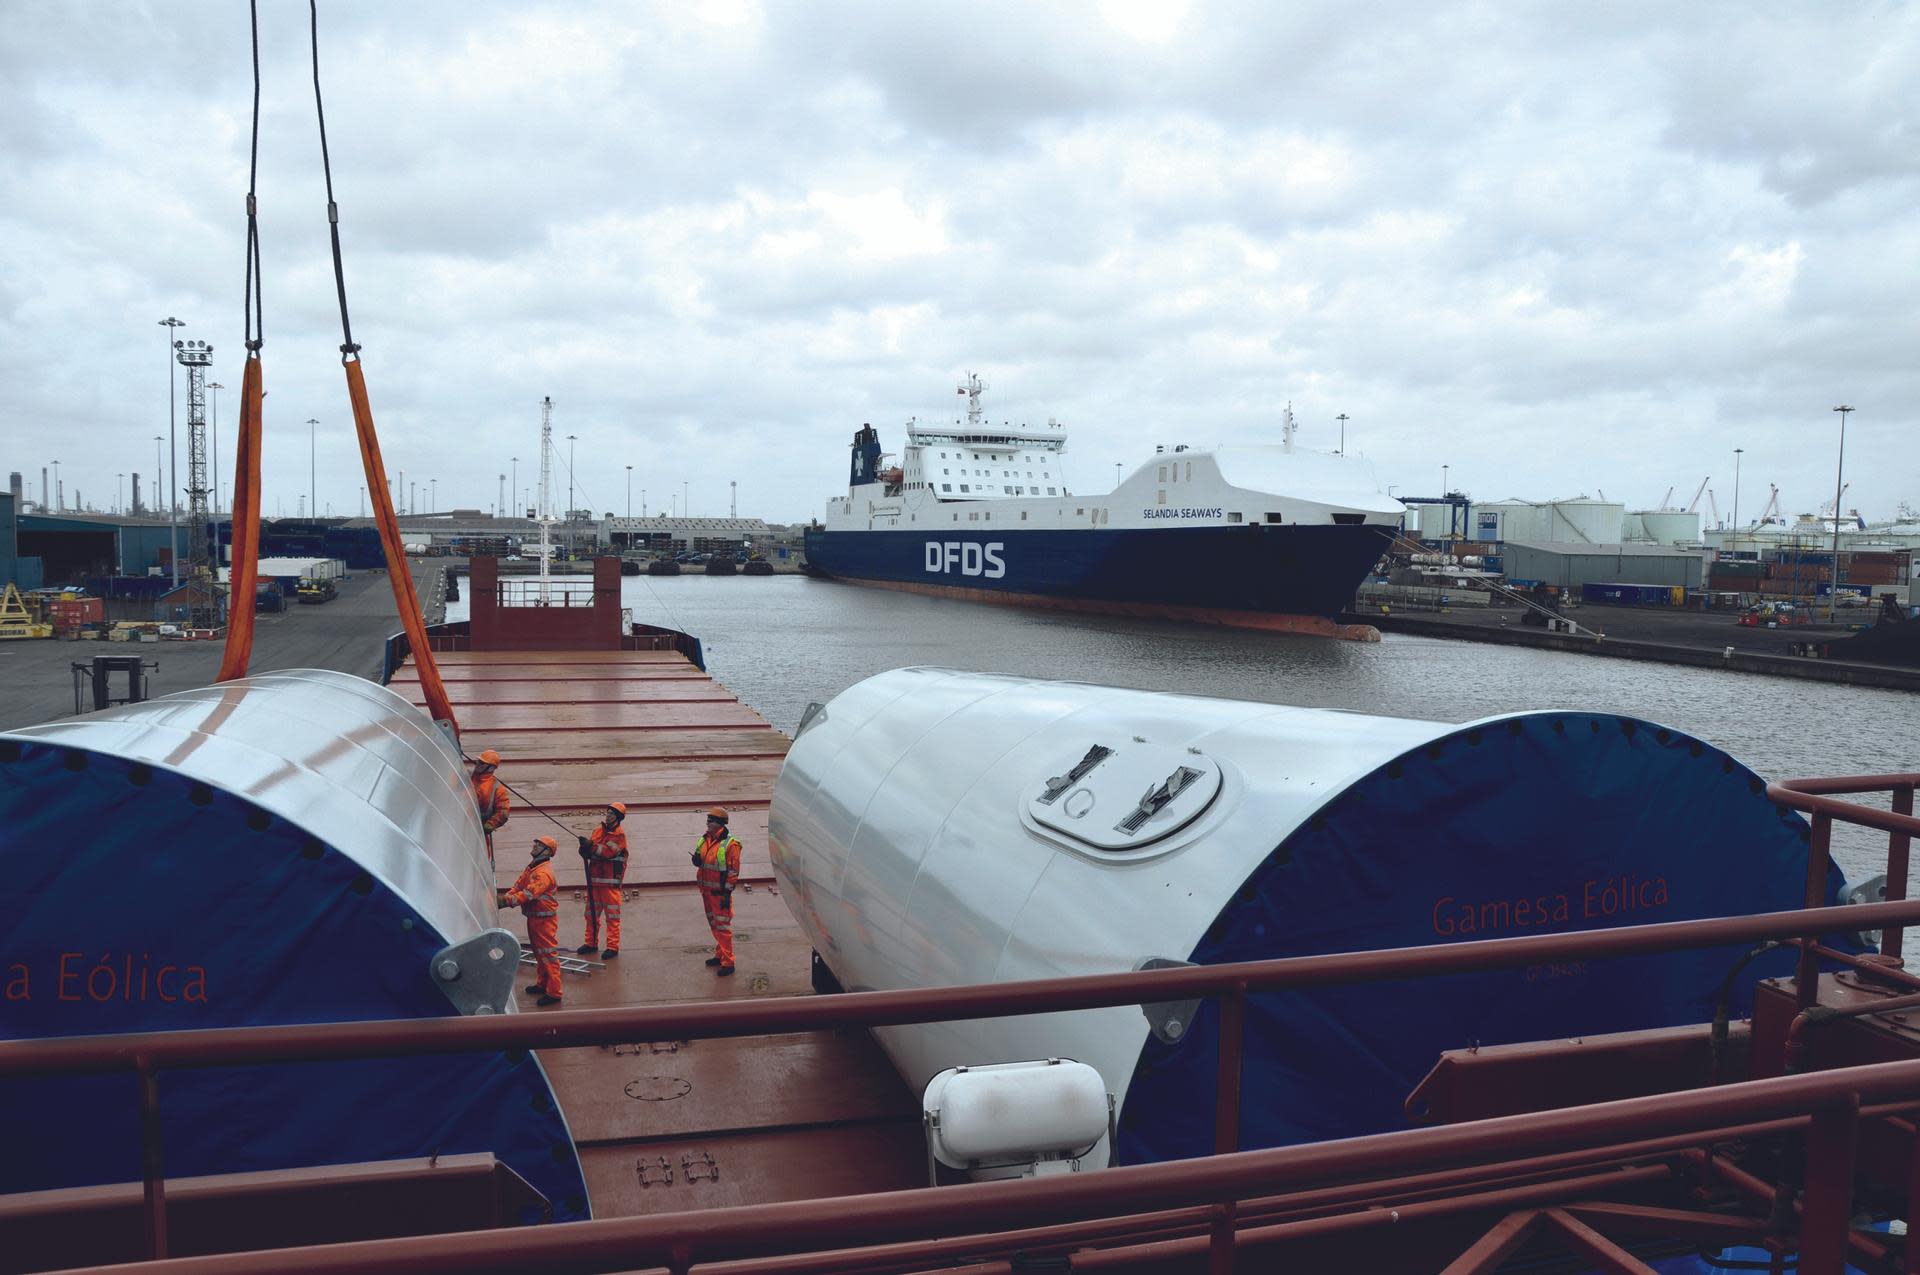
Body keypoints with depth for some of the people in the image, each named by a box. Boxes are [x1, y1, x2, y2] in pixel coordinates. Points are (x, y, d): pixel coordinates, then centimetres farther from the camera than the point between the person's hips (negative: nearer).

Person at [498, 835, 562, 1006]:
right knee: (538, 953, 21)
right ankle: (542, 984, 36)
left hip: (544, 919, -10)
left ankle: (553, 993, -5)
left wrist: (507, 900, -34)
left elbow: (529, 894, -30)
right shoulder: (531, 868, 12)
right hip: (533, 917, 10)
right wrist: (503, 897, -7)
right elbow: (518, 886, 9)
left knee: (548, 954, -7)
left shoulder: (544, 873, -22)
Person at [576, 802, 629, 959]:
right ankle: (591, 943, 25)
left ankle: (613, 947, -1)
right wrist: (585, 849, -13)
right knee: (591, 913, 14)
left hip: (610, 881, -7)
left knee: (612, 916, -4)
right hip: (594, 879, 7)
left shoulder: (619, 835, -7)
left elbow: (608, 852, -22)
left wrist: (592, 846, -26)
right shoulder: (598, 831, 13)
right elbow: (590, 852, 9)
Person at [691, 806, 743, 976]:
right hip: (707, 891, 8)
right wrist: (697, 859, -4)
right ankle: (720, 955, 32)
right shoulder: (705, 840, 8)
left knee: (723, 927, -6)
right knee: (713, 925, 18)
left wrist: (727, 893, -18)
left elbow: (734, 870, -16)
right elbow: (701, 862, 21)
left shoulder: (730, 844, -16)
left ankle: (728, 963, -2)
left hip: (720, 892, -8)